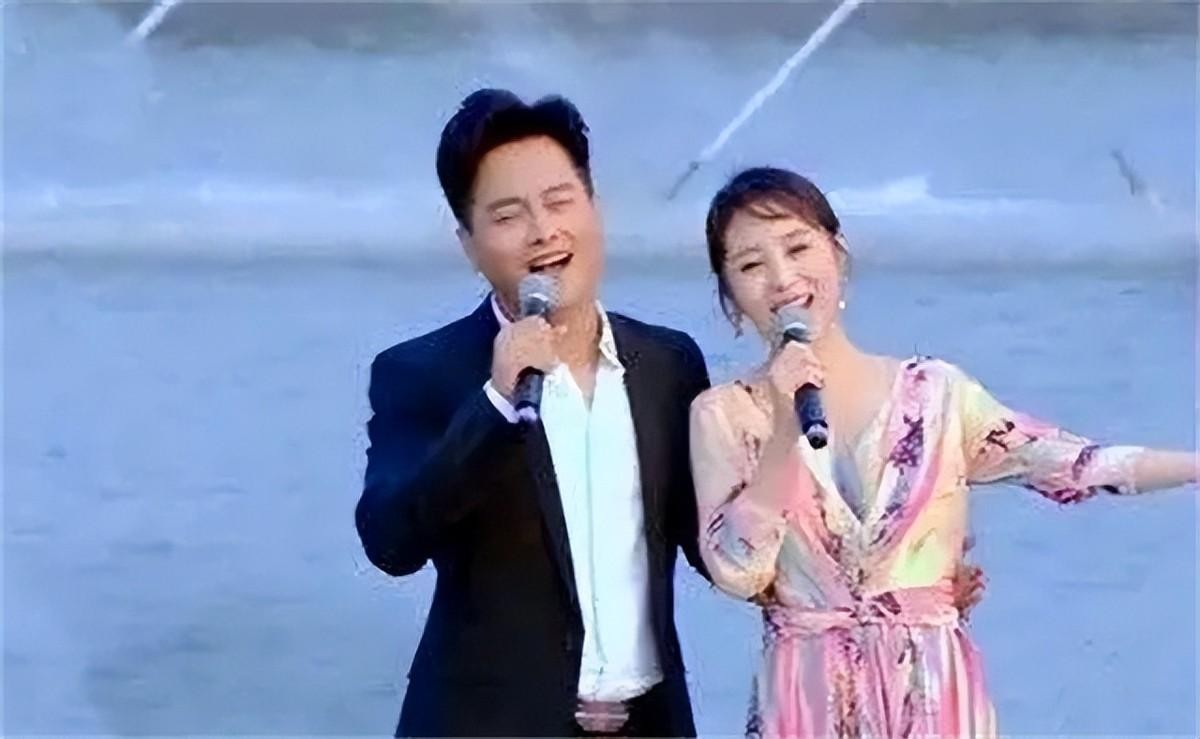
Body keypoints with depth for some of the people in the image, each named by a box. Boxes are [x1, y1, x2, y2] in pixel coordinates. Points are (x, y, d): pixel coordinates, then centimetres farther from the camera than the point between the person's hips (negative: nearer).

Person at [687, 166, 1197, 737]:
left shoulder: (935, 391, -2)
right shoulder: (724, 415, -4)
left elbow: (1069, 464, -4)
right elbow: (736, 572, -12)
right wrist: (785, 428, -19)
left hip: (933, 691, 1)